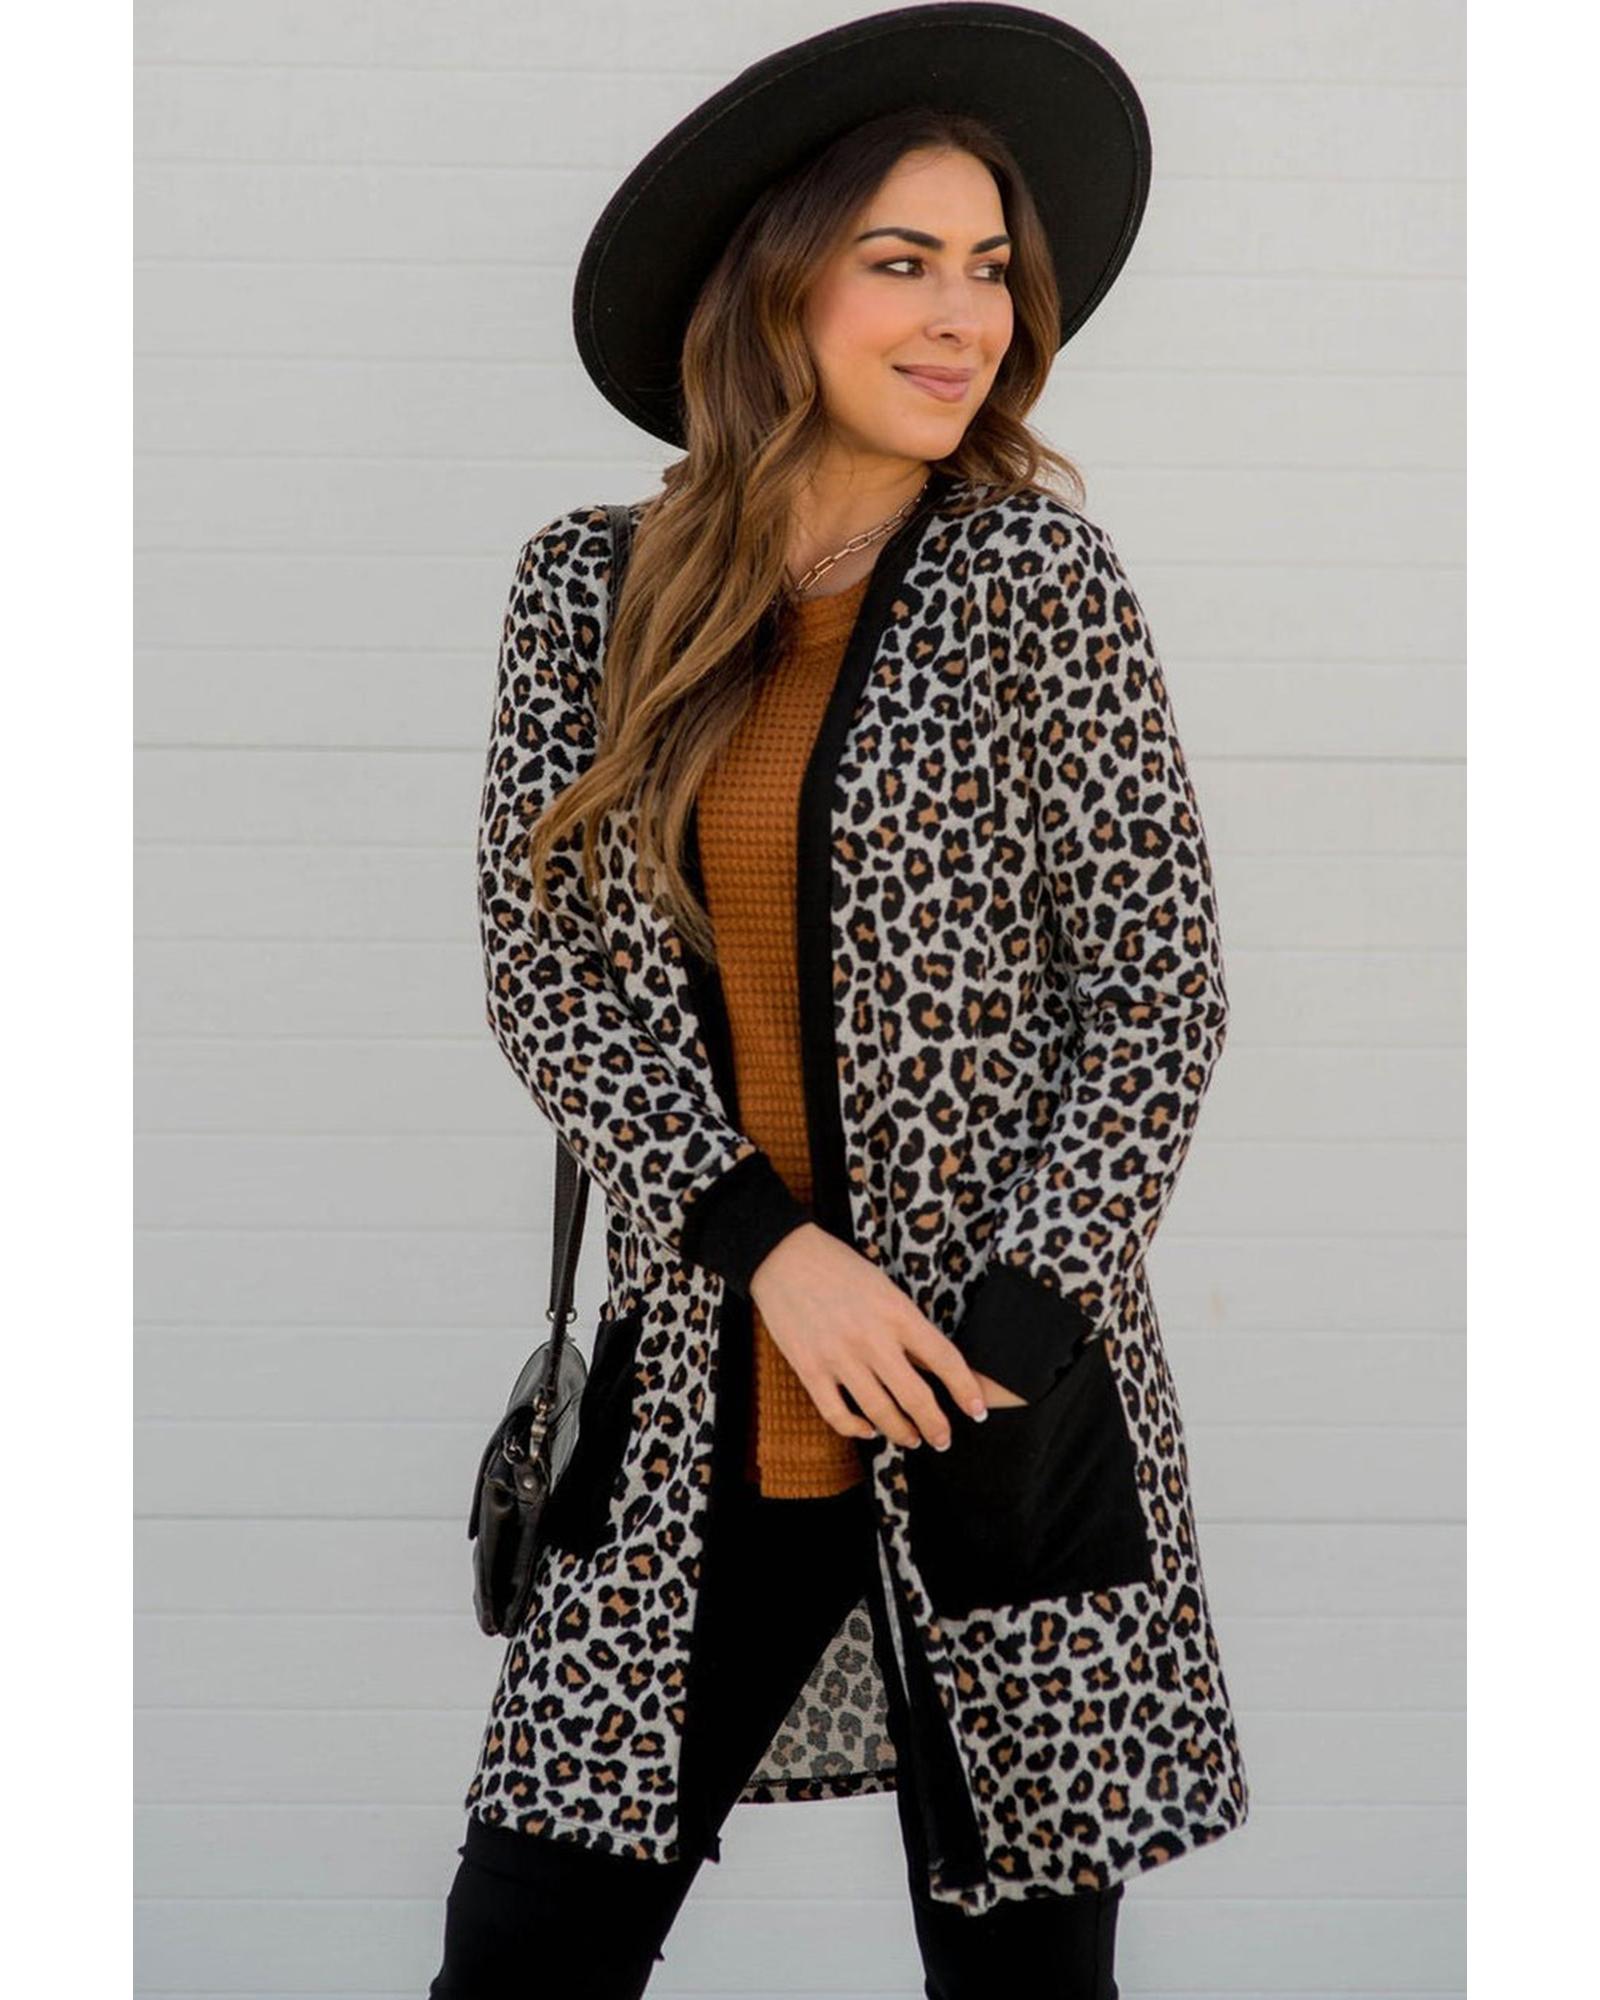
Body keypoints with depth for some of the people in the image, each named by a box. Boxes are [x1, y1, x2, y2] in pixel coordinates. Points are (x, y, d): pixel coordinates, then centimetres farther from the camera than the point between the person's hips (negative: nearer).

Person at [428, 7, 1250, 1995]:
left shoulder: (1035, 572, -4)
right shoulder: (592, 589, 3)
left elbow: (1161, 990, -4)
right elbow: (540, 965, 0)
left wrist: (1014, 1331, -13)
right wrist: (769, 1247, -13)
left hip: (1007, 1390, -2)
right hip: (694, 1424, 2)